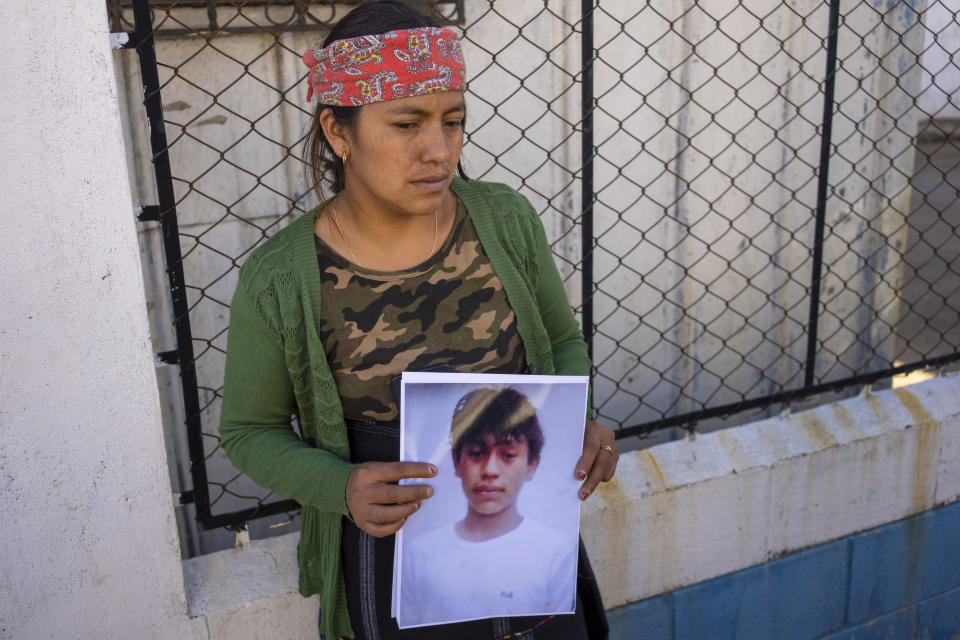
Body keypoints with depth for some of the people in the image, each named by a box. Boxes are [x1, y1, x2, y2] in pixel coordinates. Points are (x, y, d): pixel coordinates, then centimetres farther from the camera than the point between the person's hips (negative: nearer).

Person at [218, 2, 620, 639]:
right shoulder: (279, 281, -17)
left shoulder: (506, 219, -9)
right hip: (393, 560, -2)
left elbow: (563, 341, 6)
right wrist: (341, 487, -20)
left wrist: (579, 423, -13)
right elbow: (250, 429, -3)